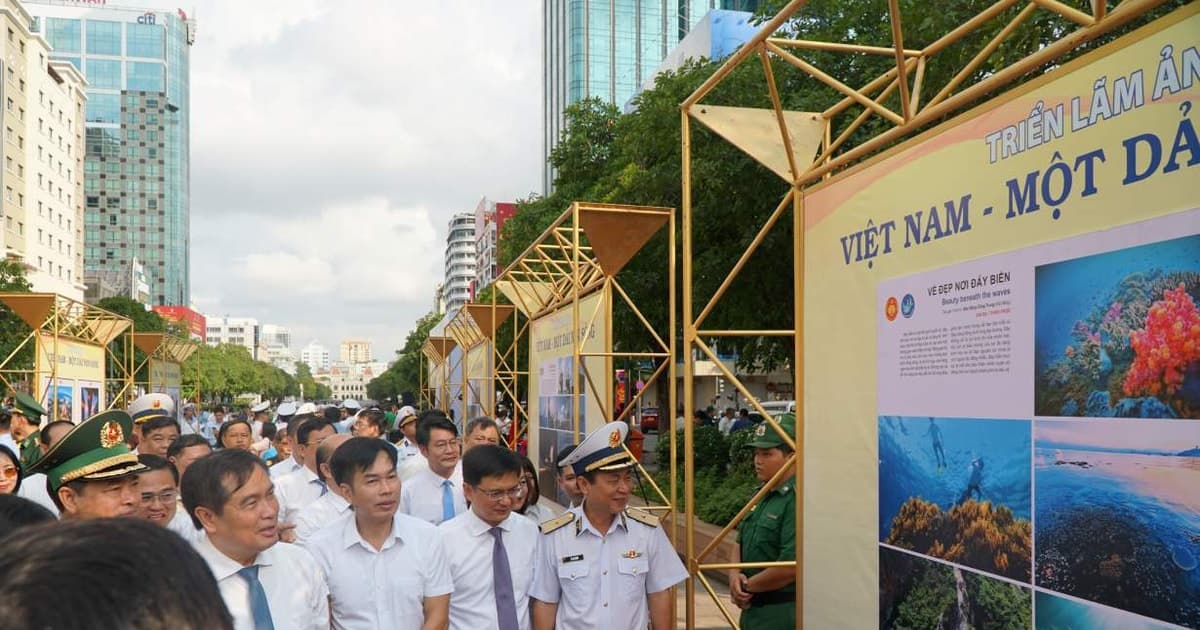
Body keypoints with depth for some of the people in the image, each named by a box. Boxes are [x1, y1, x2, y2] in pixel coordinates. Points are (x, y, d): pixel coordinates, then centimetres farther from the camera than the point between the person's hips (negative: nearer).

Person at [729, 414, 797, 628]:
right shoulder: (764, 497, 12)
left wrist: (748, 586, -12)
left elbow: (791, 566, -25)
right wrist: (735, 574, -2)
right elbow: (742, 544, 19)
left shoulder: (797, 500, -19)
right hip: (754, 610, 9)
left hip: (781, 617, -9)